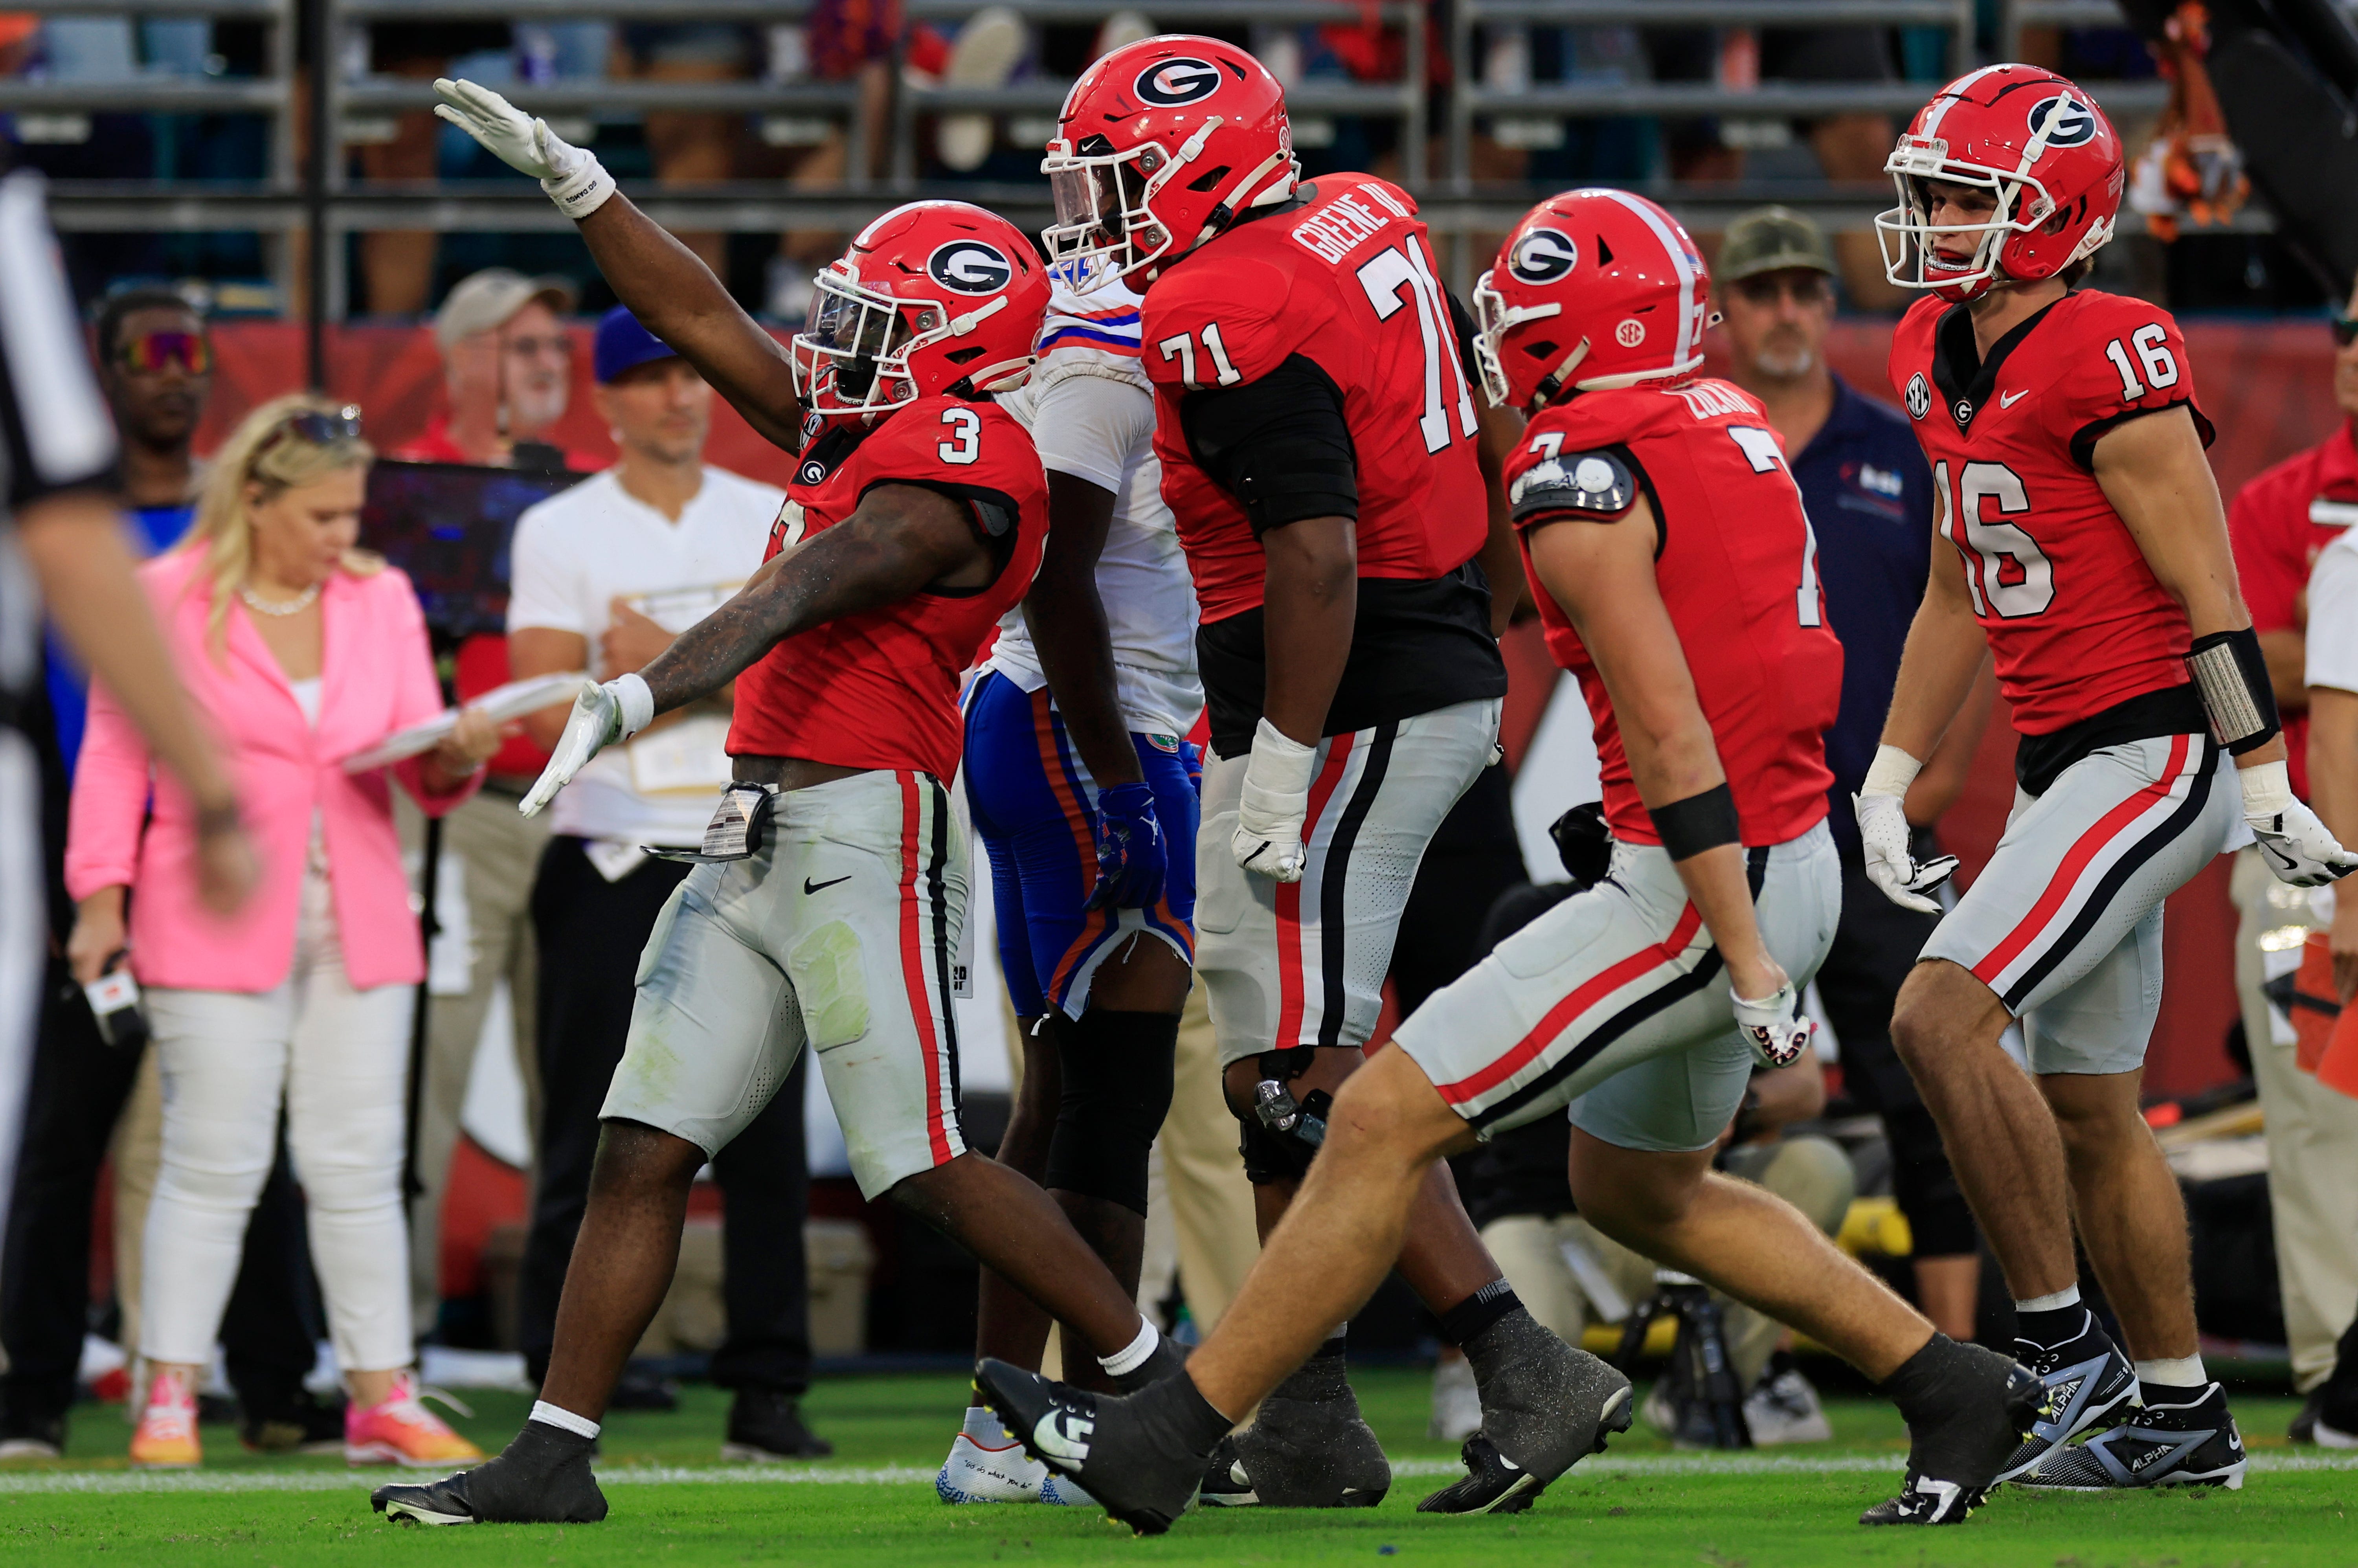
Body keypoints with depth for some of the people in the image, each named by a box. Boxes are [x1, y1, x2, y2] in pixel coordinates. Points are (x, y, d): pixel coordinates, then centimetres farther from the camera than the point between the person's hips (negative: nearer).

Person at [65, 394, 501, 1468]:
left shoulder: (380, 602, 10)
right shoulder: (166, 601, -2)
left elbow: (419, 766, 10)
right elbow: (115, 755, 1)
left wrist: (458, 757, -13)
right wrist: (100, 896, -5)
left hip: (357, 925, 4)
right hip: (217, 926, -4)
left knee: (359, 1167, 4)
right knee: (214, 1166, -5)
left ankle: (382, 1401, 6)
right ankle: (169, 1399, 1)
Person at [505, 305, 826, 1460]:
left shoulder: (773, 524, 11)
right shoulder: (559, 533, 3)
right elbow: (553, 714, -6)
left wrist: (670, 657, -13)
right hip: (610, 865, -2)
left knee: (768, 1137, 0)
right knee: (589, 1143, -4)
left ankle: (767, 1393, 4)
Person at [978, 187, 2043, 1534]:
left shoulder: (1581, 475, -16)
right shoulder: (1728, 426, 12)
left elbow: (1670, 737, -20)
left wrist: (1746, 959, -21)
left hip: (1705, 884, -9)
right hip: (1794, 854, 9)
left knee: (1385, 1121, -6)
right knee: (1642, 1188, 26)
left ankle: (1166, 1438, -2)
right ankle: (1955, 1391, 27)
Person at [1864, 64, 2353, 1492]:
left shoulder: (2109, 368, -17)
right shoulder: (1946, 367, 10)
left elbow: (2210, 599, -17)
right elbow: (1962, 596, 21)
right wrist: (1890, 783, 19)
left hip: (2158, 753, -10)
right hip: (2065, 769, 10)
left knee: (1944, 1015, -19)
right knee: (2088, 1110, 13)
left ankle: (2061, 1346, -9)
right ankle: (2182, 1413, 23)